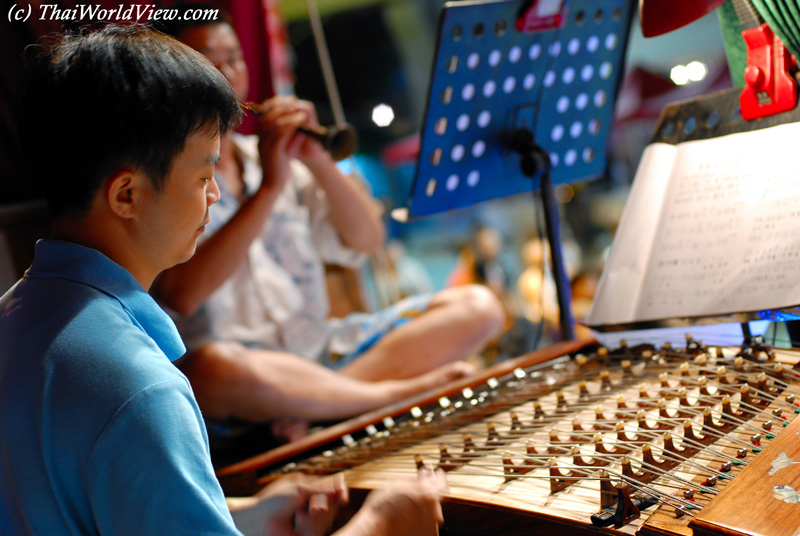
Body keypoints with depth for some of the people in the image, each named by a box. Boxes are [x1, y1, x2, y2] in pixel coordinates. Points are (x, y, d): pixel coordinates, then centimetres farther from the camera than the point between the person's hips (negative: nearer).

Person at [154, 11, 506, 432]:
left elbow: (367, 240, 9)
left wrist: (317, 161, -7)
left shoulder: (276, 157, 18)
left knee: (477, 306, -7)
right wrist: (268, 188, -17)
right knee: (213, 365, -42)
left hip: (323, 350, 6)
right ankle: (408, 391, -23)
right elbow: (181, 294, -18)